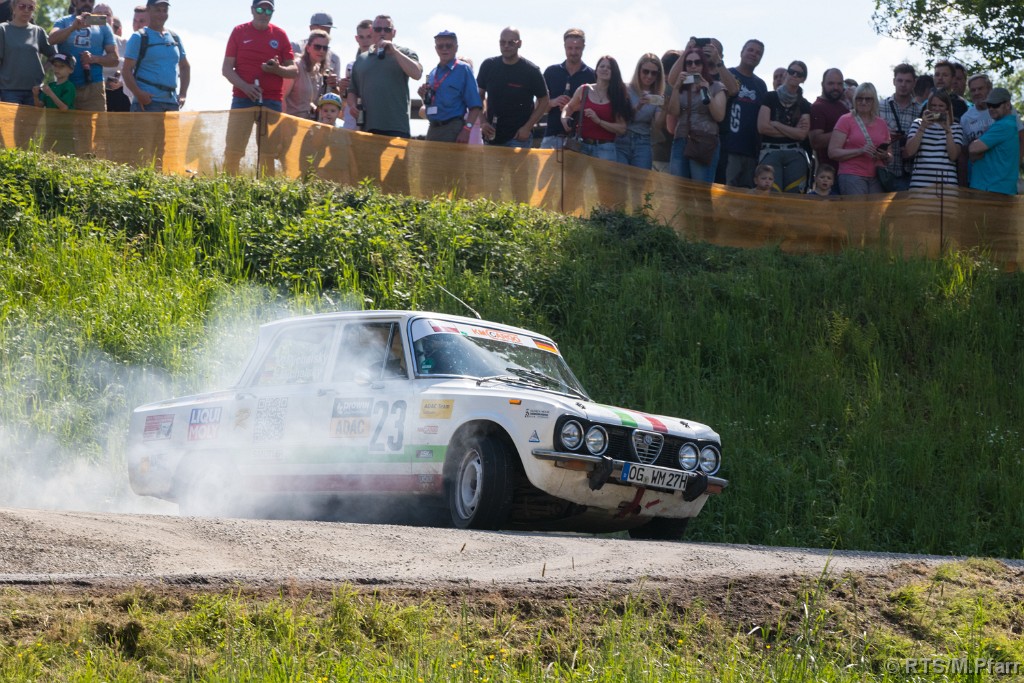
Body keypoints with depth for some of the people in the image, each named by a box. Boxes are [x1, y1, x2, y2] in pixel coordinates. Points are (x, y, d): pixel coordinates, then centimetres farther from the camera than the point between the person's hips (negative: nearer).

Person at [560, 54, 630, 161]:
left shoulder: (618, 96, 1)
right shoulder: (584, 90, 7)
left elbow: (622, 128, -6)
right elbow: (569, 107, 24)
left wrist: (598, 121, -15)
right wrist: (564, 118, 2)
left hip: (605, 149, -2)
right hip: (582, 146, 2)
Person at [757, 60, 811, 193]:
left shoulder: (804, 105, 14)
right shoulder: (771, 97, 8)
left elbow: (802, 134, 1)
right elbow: (762, 127, -3)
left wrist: (775, 124, -2)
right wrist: (792, 131, 2)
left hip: (795, 154, 2)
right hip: (771, 151, -2)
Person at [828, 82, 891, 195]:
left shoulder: (882, 123, 17)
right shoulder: (845, 120, 4)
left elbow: (889, 155, 26)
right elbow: (833, 152, -4)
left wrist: (885, 156, 1)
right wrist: (860, 151, -14)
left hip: (876, 178, 4)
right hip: (852, 176, -4)